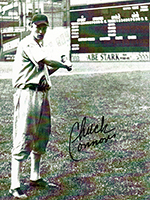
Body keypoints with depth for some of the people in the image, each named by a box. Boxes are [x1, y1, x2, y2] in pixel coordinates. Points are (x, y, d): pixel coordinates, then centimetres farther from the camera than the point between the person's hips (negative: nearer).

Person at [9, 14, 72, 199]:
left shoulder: (40, 46, 21)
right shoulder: (27, 44, -9)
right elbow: (45, 61, -22)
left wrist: (59, 65, 11)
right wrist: (64, 65, -6)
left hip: (43, 94, 10)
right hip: (28, 94, -10)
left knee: (41, 137, 14)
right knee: (23, 138, -13)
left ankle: (35, 178, 26)